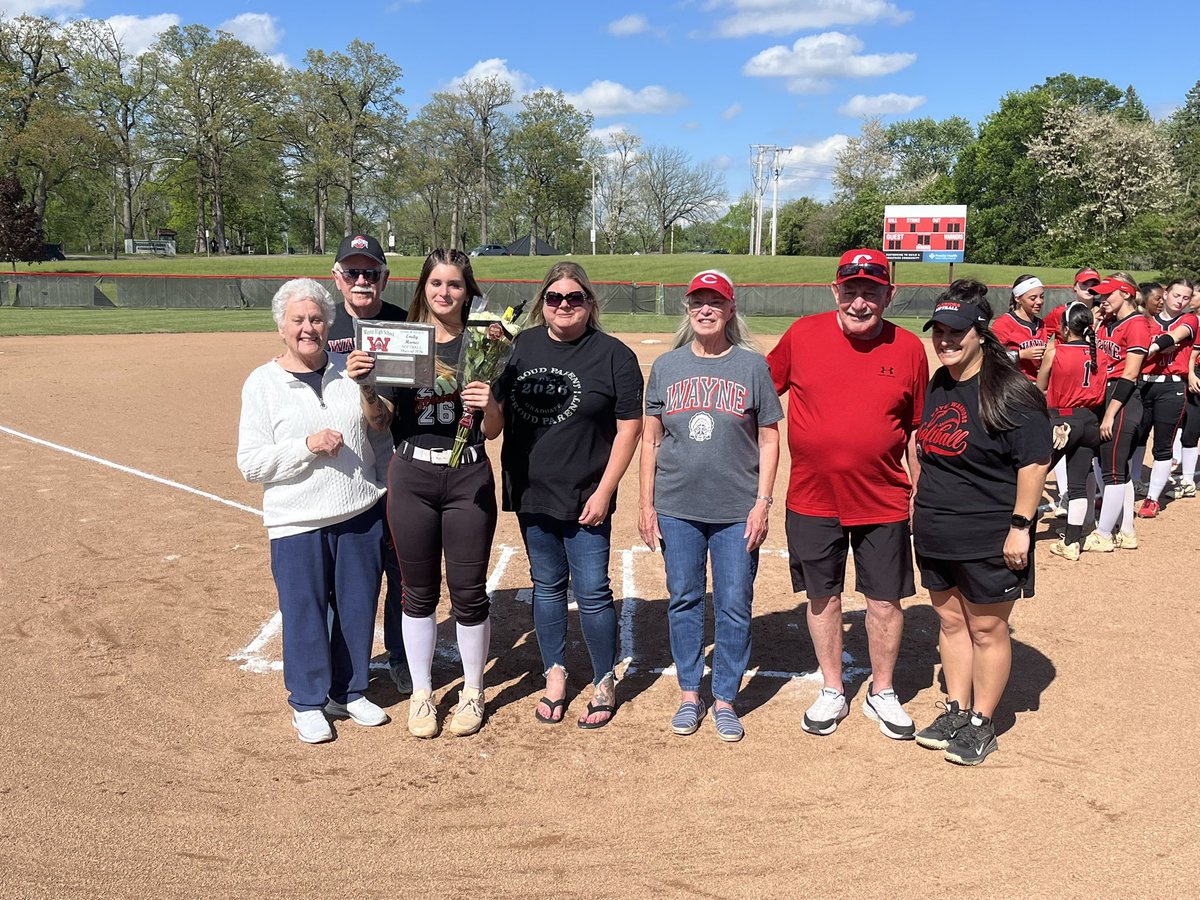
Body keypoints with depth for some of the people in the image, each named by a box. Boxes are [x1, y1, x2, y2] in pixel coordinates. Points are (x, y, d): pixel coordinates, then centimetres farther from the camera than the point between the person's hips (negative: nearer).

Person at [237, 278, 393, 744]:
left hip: (362, 516, 3)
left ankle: (350, 692, 31)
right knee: (304, 612, 5)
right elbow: (250, 464, -8)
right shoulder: (262, 383, -3)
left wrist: (387, 492, 8)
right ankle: (308, 701, 25)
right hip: (297, 525, -3)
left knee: (358, 607, 12)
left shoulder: (351, 372, 6)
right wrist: (307, 446, -19)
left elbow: (380, 438, 14)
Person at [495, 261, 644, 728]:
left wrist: (604, 492, -13)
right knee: (547, 586, 15)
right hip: (531, 493, 4)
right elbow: (497, 408, 16)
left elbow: (629, 427, -9)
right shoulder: (520, 346, 6)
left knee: (592, 591, 1)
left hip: (585, 498, -4)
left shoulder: (614, 355, -8)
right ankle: (555, 677, 30)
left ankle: (605, 683, 20)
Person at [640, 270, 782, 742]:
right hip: (677, 508, 2)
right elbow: (650, 440, 7)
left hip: (737, 511, -2)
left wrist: (762, 502, -6)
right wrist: (646, 505, 3)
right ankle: (689, 695, 26)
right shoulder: (666, 366, 5)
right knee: (683, 601, 11)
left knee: (734, 607, 4)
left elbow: (769, 439, 2)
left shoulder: (752, 365, 1)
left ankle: (725, 700, 20)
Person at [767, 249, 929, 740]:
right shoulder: (801, 335, -5)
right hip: (812, 499, 0)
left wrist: (923, 494, 5)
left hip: (883, 501, 0)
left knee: (885, 601, 10)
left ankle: (881, 692, 32)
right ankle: (832, 692, 31)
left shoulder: (909, 348, -4)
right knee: (823, 596, 13)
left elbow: (918, 430, 4)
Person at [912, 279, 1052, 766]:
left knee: (987, 630, 7)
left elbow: (1035, 461, -16)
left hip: (989, 538, -7)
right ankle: (955, 708, 31)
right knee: (950, 621, 17)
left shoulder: (1011, 391, -15)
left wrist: (1020, 525, -18)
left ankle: (982, 723, 21)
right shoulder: (936, 387, 8)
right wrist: (918, 503, 17)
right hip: (935, 534, 7)